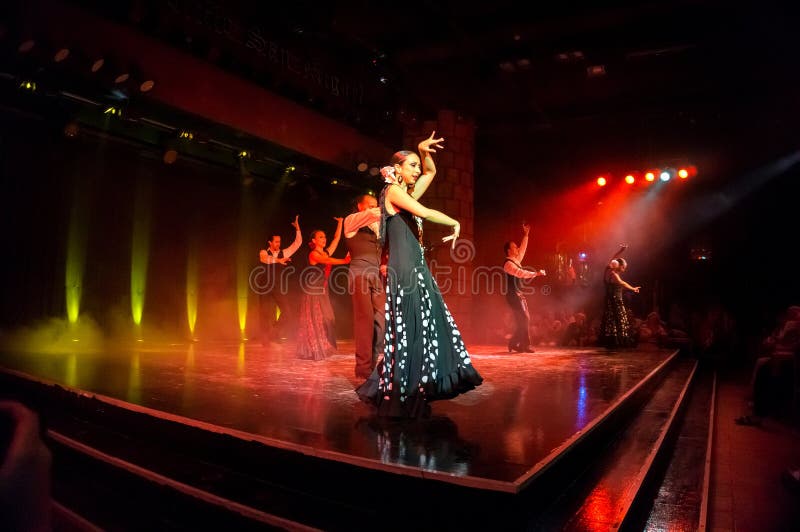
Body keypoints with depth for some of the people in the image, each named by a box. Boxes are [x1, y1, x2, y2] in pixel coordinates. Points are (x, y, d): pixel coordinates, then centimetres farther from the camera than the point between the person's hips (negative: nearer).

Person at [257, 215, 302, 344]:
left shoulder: (284, 253, 10)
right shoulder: (264, 253, 1)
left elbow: (297, 243, 5)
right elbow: (265, 259, -23)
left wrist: (297, 228, -5)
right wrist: (278, 260, -43)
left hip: (280, 287, 2)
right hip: (266, 287, -2)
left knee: (288, 313, -7)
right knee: (266, 315, 1)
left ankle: (275, 336, 11)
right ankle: (266, 340, 13)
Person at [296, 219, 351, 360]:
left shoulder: (326, 253, 11)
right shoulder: (313, 254, -10)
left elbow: (337, 238, 11)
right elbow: (328, 261, -26)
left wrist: (340, 222, 10)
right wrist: (345, 261, -28)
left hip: (322, 291, 8)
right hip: (312, 291, -8)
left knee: (325, 320, 7)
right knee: (313, 320, -5)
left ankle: (322, 348, 14)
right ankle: (312, 350, -1)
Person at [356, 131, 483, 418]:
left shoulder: (408, 194, 21)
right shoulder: (394, 191, -5)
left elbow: (431, 172, 33)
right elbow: (424, 212, -20)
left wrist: (424, 150, 15)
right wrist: (455, 223, -7)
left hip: (417, 268, 10)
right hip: (404, 269, -10)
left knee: (427, 327, 8)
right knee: (409, 330, -9)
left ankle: (412, 398, 16)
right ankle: (400, 401, -1)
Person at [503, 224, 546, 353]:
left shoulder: (516, 260, 15)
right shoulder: (508, 264, -13)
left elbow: (523, 248, 26)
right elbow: (521, 273, -24)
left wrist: (526, 234, 25)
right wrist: (536, 273, -24)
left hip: (519, 295, 10)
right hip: (513, 295, -10)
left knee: (524, 319, 7)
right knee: (523, 319, -11)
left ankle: (514, 343, 11)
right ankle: (524, 345, -5)